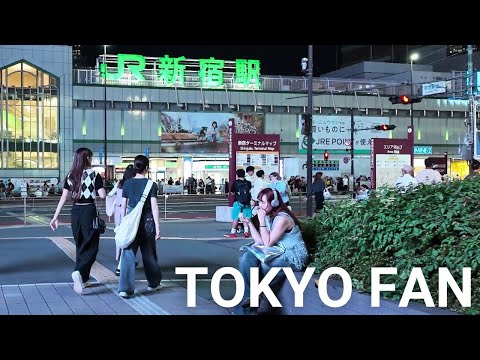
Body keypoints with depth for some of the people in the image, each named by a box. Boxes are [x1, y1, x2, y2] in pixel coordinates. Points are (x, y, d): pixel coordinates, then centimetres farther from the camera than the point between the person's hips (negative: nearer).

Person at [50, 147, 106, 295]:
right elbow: (103, 195, -12)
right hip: (89, 211, -5)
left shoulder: (71, 176, 5)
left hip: (76, 211, 5)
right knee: (91, 247, 1)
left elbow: (63, 197, 0)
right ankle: (79, 272, -23)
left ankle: (83, 279, 23)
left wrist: (55, 217, 1)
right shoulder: (94, 174, -7)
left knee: (80, 246, 17)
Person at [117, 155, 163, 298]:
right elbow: (154, 206, -10)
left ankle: (125, 288, -10)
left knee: (128, 254, 0)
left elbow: (123, 205, 6)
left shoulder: (127, 183, 3)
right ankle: (153, 283, 31)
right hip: (146, 221, -2)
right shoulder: (151, 184, -6)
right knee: (149, 254, 14)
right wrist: (157, 227, -9)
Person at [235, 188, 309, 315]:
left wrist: (262, 221, -20)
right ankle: (249, 295, -14)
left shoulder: (282, 218, -20)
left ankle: (265, 299, -10)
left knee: (265, 265, -34)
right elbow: (260, 241, 5)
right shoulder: (268, 216, 7)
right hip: (277, 253, 8)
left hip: (293, 257, -8)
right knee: (246, 258, -13)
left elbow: (267, 243, -20)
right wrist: (249, 223, 1)